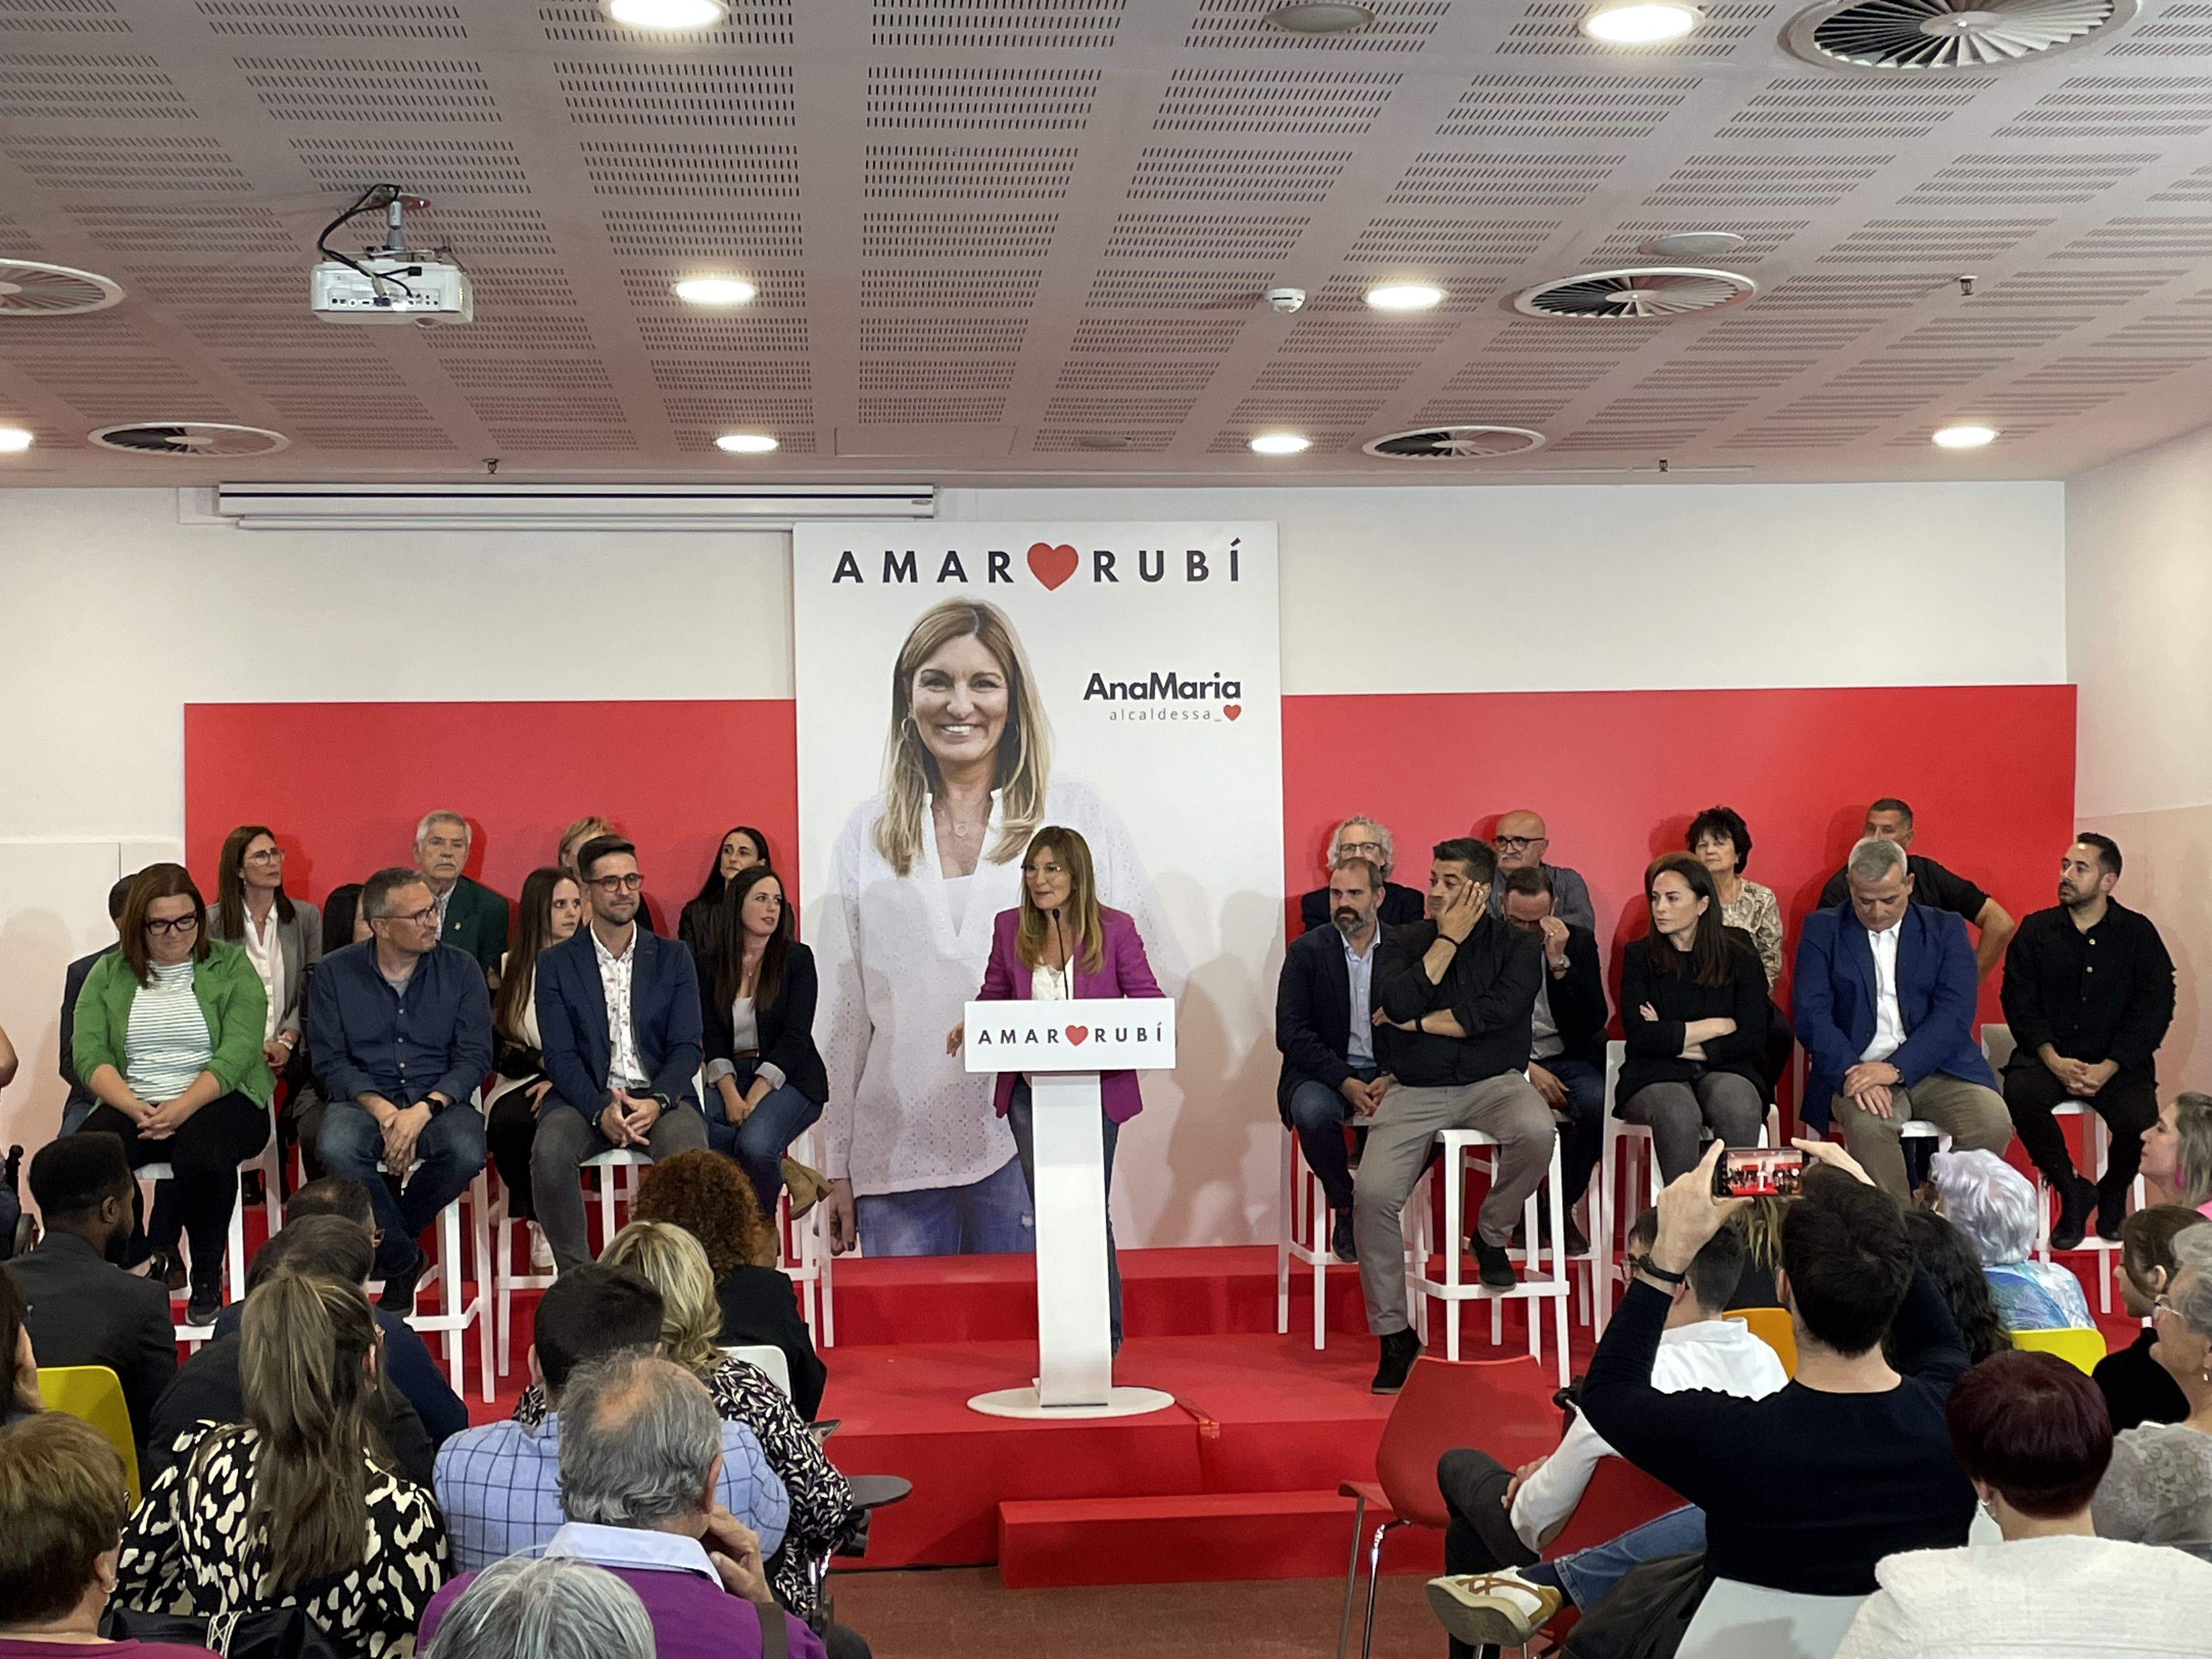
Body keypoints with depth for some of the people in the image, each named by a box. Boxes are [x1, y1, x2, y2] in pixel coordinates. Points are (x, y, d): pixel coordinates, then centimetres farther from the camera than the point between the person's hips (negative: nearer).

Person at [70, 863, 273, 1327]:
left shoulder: (231, 967, 5)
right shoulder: (109, 974, 12)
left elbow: (236, 1055, -7)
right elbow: (90, 1057, 0)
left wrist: (182, 1108, -22)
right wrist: (135, 1109, -18)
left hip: (215, 1101, -2)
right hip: (133, 1104, 3)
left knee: (203, 1154, -37)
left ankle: (207, 1276, -13)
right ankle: (140, 1266, -11)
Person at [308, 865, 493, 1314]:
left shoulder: (460, 970, 4)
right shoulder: (336, 974, 4)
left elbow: (474, 1057, -2)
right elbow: (330, 1060, -2)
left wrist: (423, 1110, -19)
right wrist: (382, 1110, -19)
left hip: (438, 1103, 0)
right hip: (365, 1102, 0)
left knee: (466, 1152, -33)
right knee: (336, 1147, -34)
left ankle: (388, 1237, -3)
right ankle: (402, 1260, -12)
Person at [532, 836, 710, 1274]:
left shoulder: (673, 959, 12)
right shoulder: (555, 963, 9)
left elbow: (686, 1047, 3)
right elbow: (560, 1055, -1)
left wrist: (657, 1102, -18)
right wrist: (602, 1110, -19)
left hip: (659, 1096, 0)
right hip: (588, 1098, 0)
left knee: (689, 1151, -34)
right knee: (550, 1151, -33)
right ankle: (575, 1272, -16)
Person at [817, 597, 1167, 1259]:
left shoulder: (1076, 816, 4)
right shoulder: (866, 835, 11)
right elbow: (841, 1014, 12)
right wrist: (836, 1167, 11)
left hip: (1031, 1148, -2)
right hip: (898, 1153, 2)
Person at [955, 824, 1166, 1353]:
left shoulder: (1115, 929, -2)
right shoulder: (1010, 928, 6)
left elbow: (1147, 999, 0)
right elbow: (994, 995, 16)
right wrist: (969, 1023, -4)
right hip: (1030, 1091, 3)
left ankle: (1105, 1335, 11)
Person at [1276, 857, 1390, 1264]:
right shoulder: (1306, 951, 1)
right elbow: (1291, 1033, -8)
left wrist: (1393, 1079, -19)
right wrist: (1345, 1083, -21)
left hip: (1388, 1074, 1)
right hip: (1323, 1073, -1)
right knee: (1313, 1112, -35)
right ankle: (1343, 1207, -8)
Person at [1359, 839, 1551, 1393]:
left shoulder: (1517, 947, 4)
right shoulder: (1404, 942, 8)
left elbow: (1497, 1012, -14)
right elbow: (1397, 1003, -12)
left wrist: (1418, 1022, -8)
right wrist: (1448, 940, -7)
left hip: (1492, 1082, -1)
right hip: (1416, 1091, 1)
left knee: (1537, 1132, -35)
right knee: (1372, 1192, -23)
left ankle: (1492, 1235, -5)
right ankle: (1393, 1334, -8)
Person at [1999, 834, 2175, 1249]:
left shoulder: (2138, 933, 4)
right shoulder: (2036, 930, 6)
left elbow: (2155, 1009, -2)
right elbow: (2019, 1001, 0)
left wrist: (2107, 1069, -15)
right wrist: (2055, 1062, -15)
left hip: (2116, 1062, -1)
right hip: (2049, 1055, 1)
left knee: (2140, 1118, -29)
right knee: (2020, 1093, -32)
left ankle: (2113, 1194, 6)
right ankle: (2073, 1192, -9)